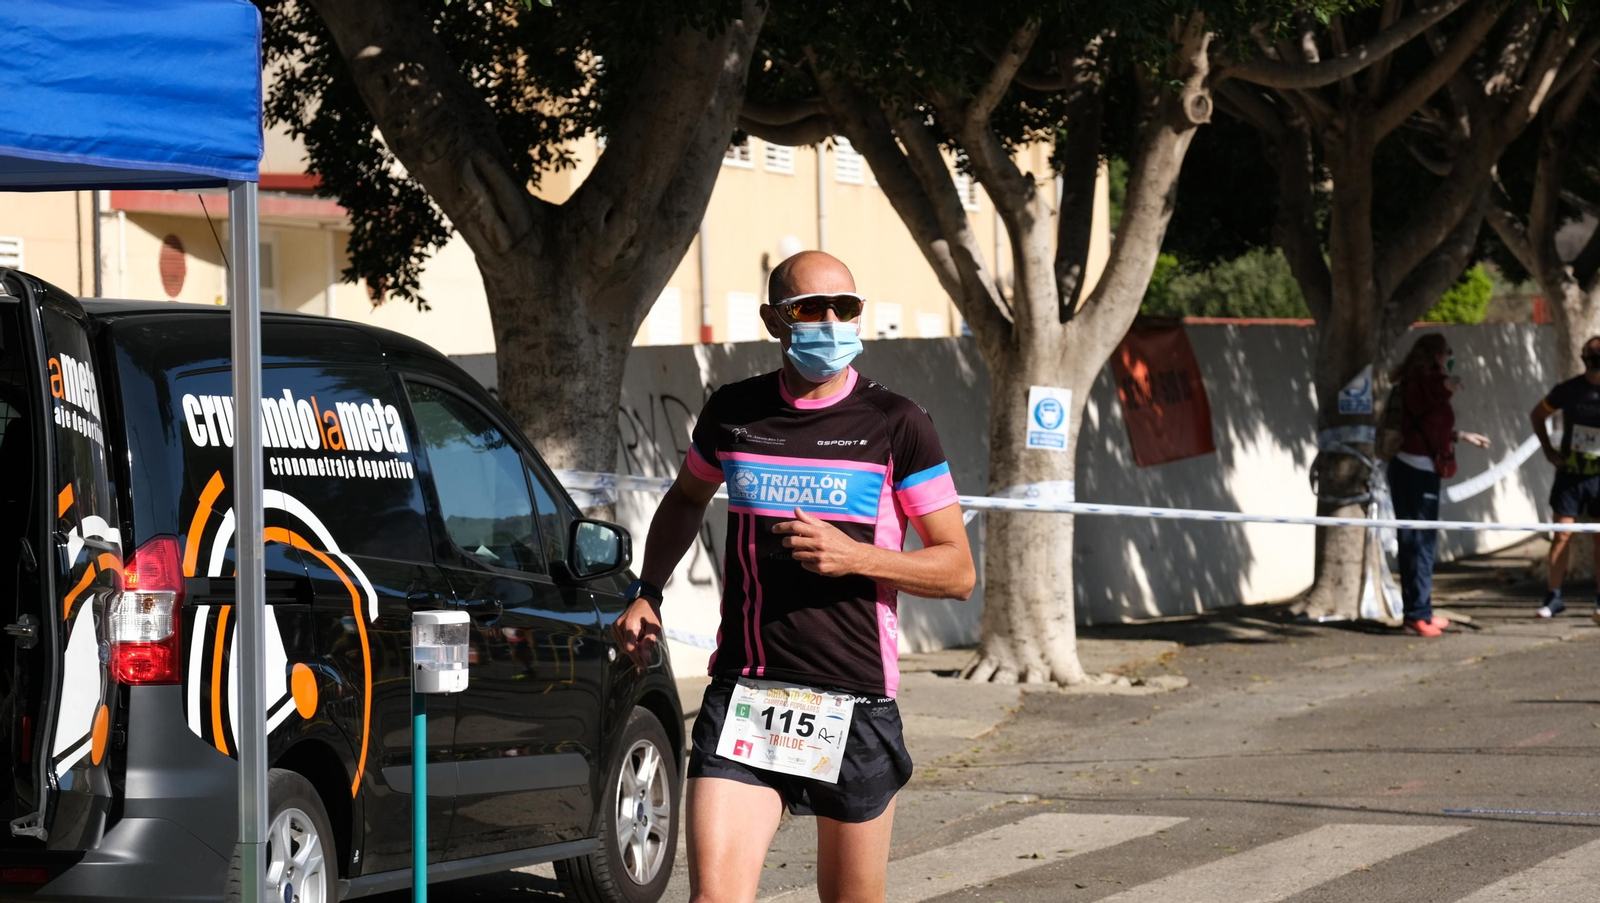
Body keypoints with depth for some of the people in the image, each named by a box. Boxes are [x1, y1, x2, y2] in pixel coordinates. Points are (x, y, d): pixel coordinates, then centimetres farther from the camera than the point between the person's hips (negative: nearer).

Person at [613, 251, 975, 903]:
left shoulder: (895, 425, -1)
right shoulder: (732, 413, 8)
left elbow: (957, 570, 0)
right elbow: (687, 499, 30)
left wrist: (852, 555, -15)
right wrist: (647, 593, 16)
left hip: (855, 702, -1)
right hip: (743, 696, 1)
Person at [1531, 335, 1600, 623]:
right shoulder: (1568, 390, -3)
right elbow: (1537, 415, 13)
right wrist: (1548, 450, 4)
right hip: (1569, 474, 1)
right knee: (1562, 534, -1)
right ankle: (1553, 598, 4)